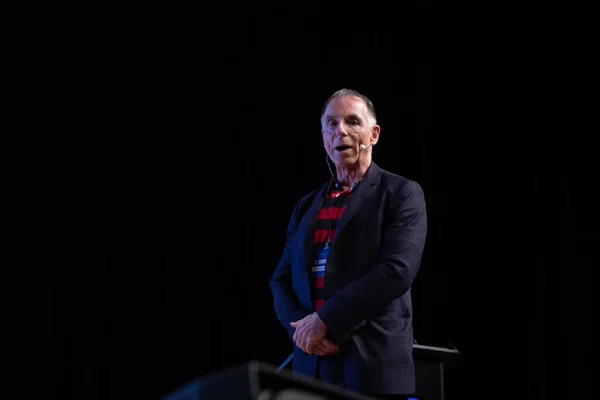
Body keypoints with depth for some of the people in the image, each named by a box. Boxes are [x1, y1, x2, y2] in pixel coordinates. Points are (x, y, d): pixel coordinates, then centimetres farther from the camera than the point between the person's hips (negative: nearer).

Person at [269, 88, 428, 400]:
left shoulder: (401, 194, 1)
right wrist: (299, 327, -7)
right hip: (312, 365, 5)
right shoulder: (307, 206, 18)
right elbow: (282, 281, 14)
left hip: (374, 366, -5)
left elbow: (397, 270, -13)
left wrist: (325, 320, -15)